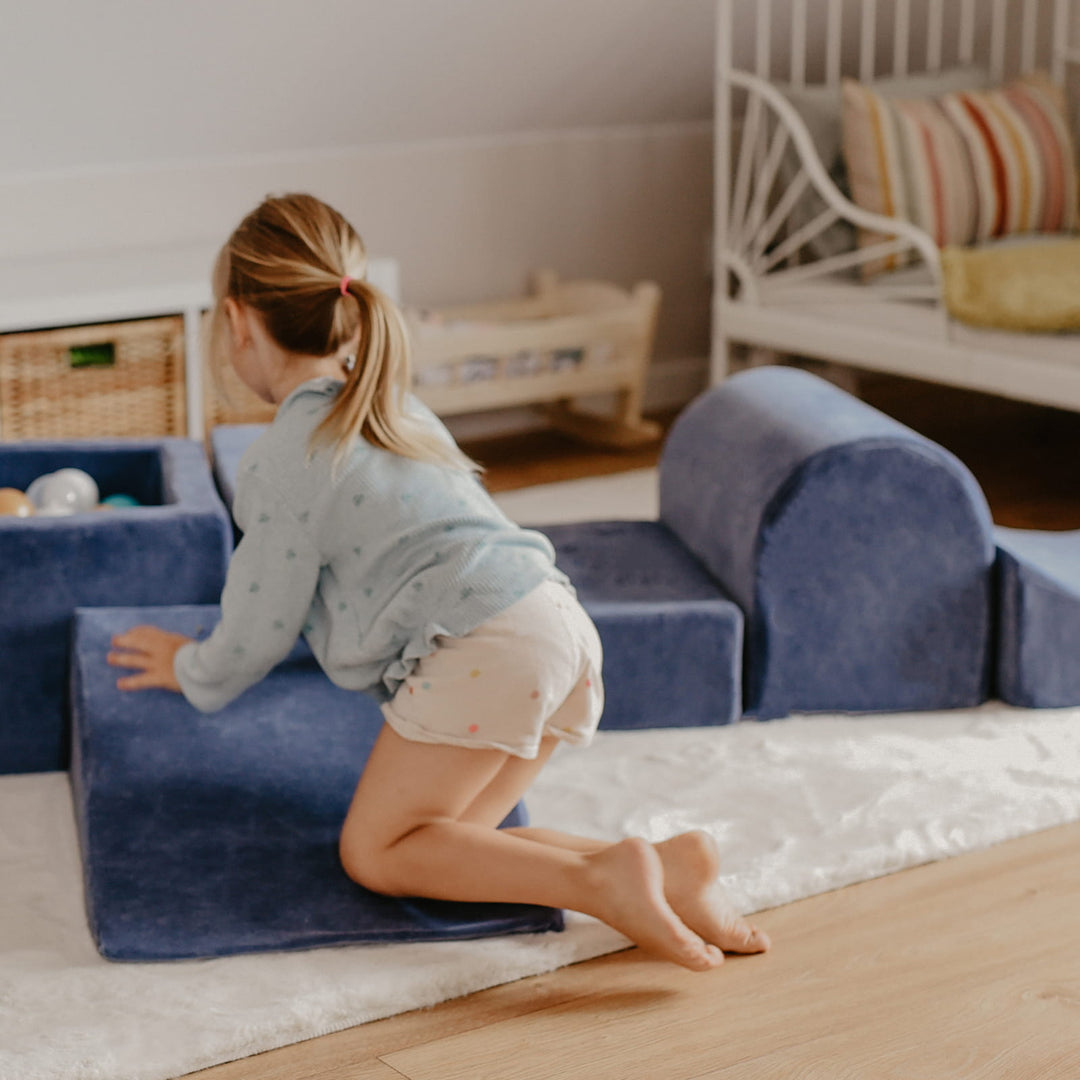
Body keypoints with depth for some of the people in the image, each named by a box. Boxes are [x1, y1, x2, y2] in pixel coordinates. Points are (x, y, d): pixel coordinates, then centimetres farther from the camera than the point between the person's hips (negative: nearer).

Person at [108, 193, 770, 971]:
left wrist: (186, 668, 24)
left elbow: (257, 637, 2)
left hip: (484, 649, -9)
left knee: (375, 853, 2)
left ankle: (601, 882, -16)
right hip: (564, 626, 9)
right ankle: (669, 866, -3)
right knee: (440, 842, 13)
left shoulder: (285, 461, -3)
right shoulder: (395, 409, 24)